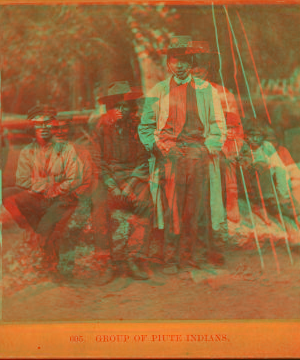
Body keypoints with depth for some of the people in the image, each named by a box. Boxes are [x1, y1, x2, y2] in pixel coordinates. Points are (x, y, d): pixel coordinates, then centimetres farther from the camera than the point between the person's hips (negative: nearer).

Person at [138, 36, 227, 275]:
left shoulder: (206, 90, 15)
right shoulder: (158, 91, 14)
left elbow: (218, 125, 15)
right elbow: (145, 126, 15)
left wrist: (210, 148, 0)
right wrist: (157, 145, -2)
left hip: (198, 152, 1)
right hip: (169, 153, -1)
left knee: (195, 208, -2)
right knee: (172, 206, -10)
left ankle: (188, 257, 7)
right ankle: (171, 259, -5)